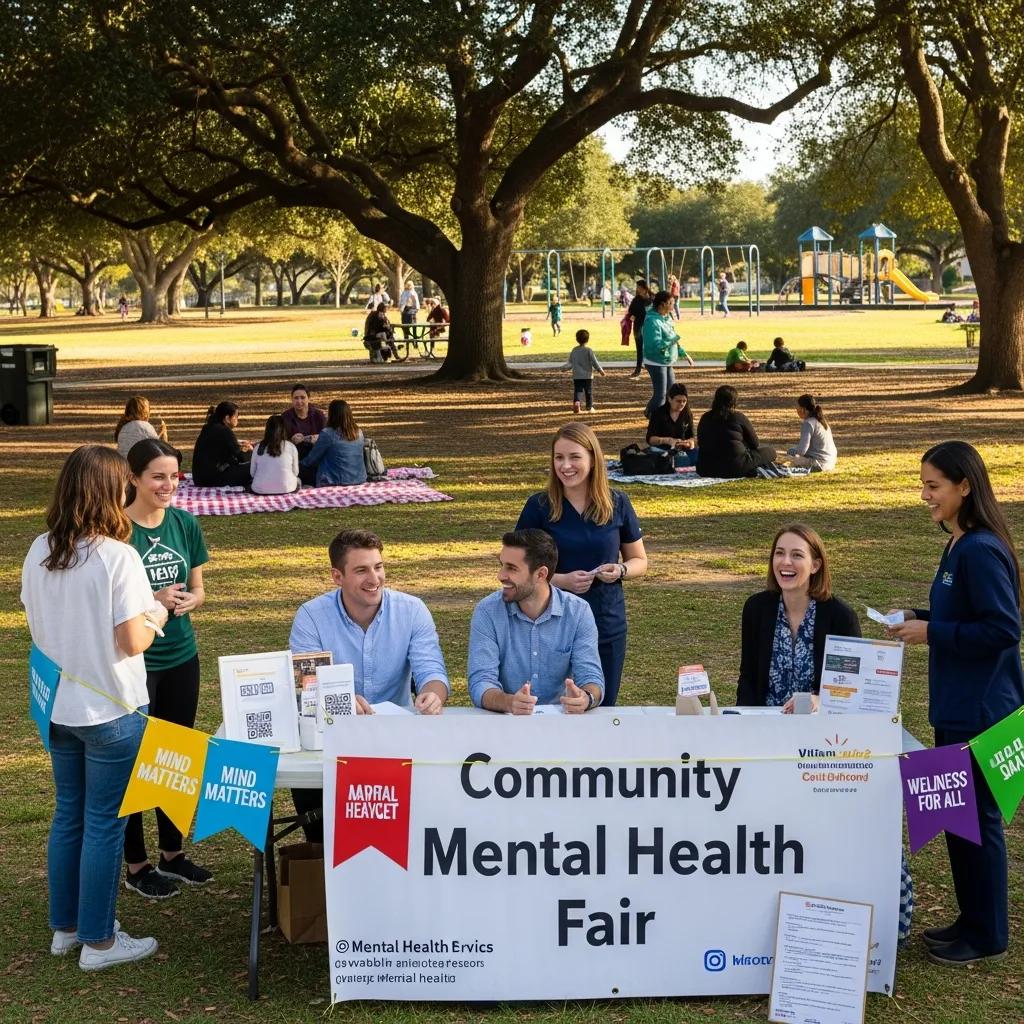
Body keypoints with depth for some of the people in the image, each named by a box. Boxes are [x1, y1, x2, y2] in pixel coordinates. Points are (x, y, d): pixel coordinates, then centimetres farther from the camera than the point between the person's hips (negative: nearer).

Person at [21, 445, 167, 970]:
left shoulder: (38, 552, 0)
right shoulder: (117, 557, -20)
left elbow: (37, 626, 9)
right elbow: (132, 642, -19)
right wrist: (154, 619, 0)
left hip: (58, 706, 7)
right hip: (110, 710, -7)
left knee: (67, 816, 18)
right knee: (104, 825, 4)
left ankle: (65, 927, 30)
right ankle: (97, 941, 14)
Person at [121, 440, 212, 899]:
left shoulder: (185, 524, 2)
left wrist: (191, 599, -11)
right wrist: (152, 601, -24)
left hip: (182, 657, 6)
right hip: (134, 662, -5)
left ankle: (172, 854, 30)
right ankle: (136, 866, 18)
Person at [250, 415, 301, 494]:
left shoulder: (259, 447, -1)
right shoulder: (291, 447, -3)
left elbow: (252, 473, 6)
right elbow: (295, 472, 6)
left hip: (260, 490, 0)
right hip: (286, 489, 1)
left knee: (250, 485, 35)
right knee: (298, 481, 34)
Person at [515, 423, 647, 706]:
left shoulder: (617, 503, 1)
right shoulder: (539, 506, -5)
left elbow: (639, 561, 11)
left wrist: (621, 570, -11)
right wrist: (560, 580, -19)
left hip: (608, 627, 2)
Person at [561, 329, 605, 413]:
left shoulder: (574, 351, 4)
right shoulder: (589, 350, -8)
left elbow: (570, 363, 13)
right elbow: (594, 362, -8)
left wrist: (563, 368, 31)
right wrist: (601, 370, 0)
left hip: (576, 377, 2)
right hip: (587, 376, -2)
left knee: (577, 391, 0)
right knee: (589, 392, 9)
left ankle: (576, 402, -26)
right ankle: (590, 407, 14)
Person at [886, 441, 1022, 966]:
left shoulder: (981, 552, -21)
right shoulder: (959, 545, 9)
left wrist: (932, 632, -19)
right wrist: (918, 616, 5)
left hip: (981, 711, -10)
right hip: (957, 706, 10)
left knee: (976, 818, 1)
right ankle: (972, 919, 29)